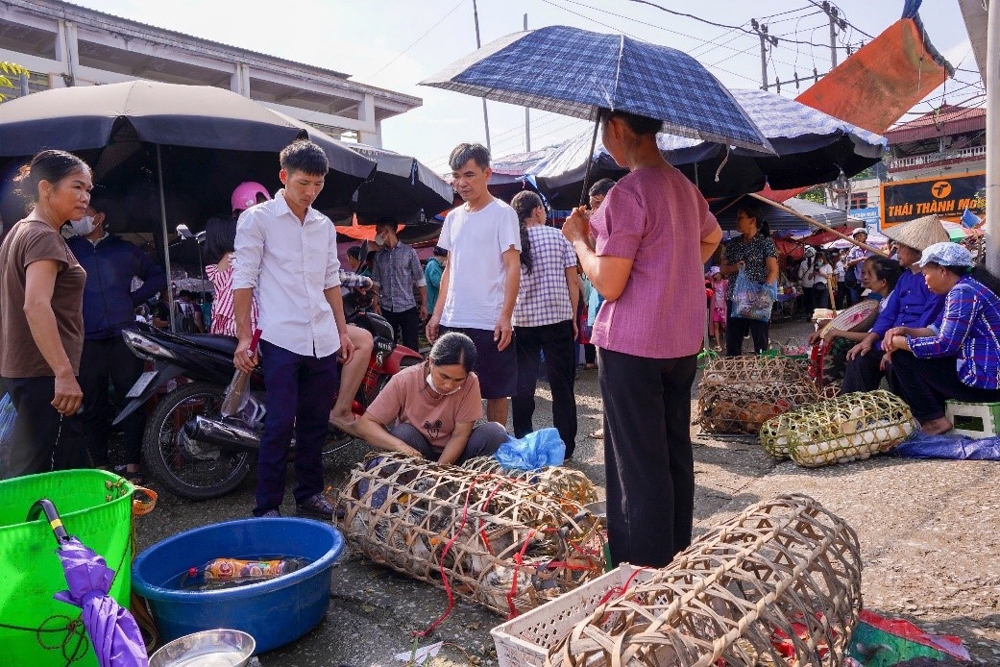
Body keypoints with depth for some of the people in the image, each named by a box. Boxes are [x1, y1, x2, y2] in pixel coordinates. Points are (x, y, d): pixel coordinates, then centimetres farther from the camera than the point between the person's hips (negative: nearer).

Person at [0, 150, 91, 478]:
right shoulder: (44, 236, -15)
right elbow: (36, 305, -28)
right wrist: (64, 373, -33)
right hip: (44, 373, -10)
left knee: (72, 464, 15)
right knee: (33, 474, -5)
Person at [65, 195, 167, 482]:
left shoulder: (123, 249, 10)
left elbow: (157, 276, 17)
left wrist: (134, 297, 5)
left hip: (124, 337, 0)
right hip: (87, 341, 0)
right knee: (92, 406, 5)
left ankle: (132, 465, 11)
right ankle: (100, 466, 14)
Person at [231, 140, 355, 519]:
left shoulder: (324, 225, 15)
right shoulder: (257, 219, -2)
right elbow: (244, 279, -5)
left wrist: (342, 330, 15)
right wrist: (244, 336, -10)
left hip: (323, 340, 6)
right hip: (281, 339, -5)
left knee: (315, 423, 11)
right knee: (280, 425, -5)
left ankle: (310, 494, 24)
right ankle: (267, 508, 6)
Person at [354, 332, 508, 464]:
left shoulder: (470, 383, -19)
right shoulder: (404, 381, -20)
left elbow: (460, 435, -16)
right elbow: (365, 424, -20)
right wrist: (401, 447, -37)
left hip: (454, 452, 1)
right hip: (418, 454, 0)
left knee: (495, 432, -23)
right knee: (403, 433, -32)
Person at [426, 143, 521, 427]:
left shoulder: (502, 213, -4)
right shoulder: (453, 216, 14)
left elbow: (512, 267, -10)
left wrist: (506, 316, -18)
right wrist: (437, 314, 12)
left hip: (490, 323, -6)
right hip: (452, 321, 6)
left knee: (495, 390, 5)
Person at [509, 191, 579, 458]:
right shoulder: (558, 236, -1)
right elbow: (573, 282, -1)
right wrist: (573, 317, 8)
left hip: (521, 321, 2)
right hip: (558, 318, -1)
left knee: (522, 386, 8)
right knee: (562, 386, 6)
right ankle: (565, 448, 11)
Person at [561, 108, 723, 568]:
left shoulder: (627, 193, -16)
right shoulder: (684, 187, 11)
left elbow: (609, 284, -17)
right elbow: (712, 237, 31)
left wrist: (578, 238, -3)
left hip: (632, 345, -8)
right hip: (683, 341, 8)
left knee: (637, 463, 0)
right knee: (675, 452, 16)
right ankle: (677, 555, 29)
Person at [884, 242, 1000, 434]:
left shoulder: (964, 292, -19)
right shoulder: (963, 288, 12)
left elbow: (945, 345, -23)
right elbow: (941, 331, 14)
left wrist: (900, 342, -11)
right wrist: (906, 331, 0)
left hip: (984, 380, -10)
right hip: (982, 369, 10)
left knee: (902, 357, -8)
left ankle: (933, 420, 1)